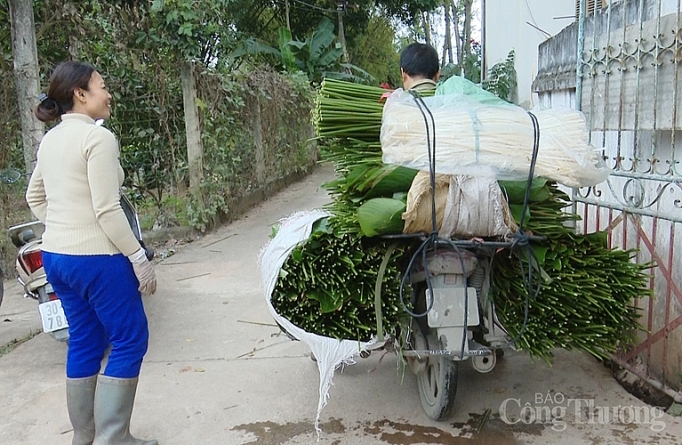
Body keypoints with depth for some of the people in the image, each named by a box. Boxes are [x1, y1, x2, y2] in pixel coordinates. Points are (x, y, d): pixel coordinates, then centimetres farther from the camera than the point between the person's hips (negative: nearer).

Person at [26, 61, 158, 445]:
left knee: (84, 342, 17)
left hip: (55, 256, 9)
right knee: (130, 340, 3)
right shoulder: (98, 137, -14)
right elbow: (107, 211, -19)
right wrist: (140, 258, -15)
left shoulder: (50, 140, 12)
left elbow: (35, 198, 21)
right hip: (96, 258, -9)